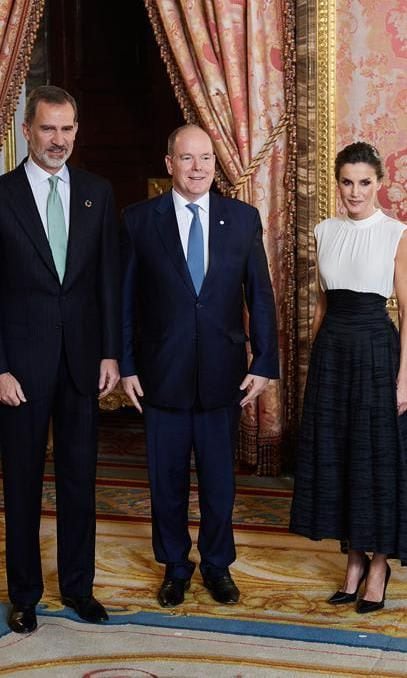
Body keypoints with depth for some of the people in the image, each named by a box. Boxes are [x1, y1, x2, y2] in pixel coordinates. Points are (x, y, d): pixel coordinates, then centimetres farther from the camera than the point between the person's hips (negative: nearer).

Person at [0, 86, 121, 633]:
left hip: (82, 358, 3)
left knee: (80, 477, 10)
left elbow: (109, 279, 6)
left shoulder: (97, 193, 5)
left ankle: (78, 585, 24)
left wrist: (111, 354, 1)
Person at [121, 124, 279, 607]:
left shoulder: (243, 218, 2)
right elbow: (126, 300, 1)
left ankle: (217, 566, 28)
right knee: (167, 480, 10)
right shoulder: (140, 219, -1)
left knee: (219, 480, 11)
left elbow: (260, 295, 3)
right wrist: (126, 366, -3)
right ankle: (175, 567, 28)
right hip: (162, 376, -1)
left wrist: (264, 364, -2)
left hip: (223, 374, 1)